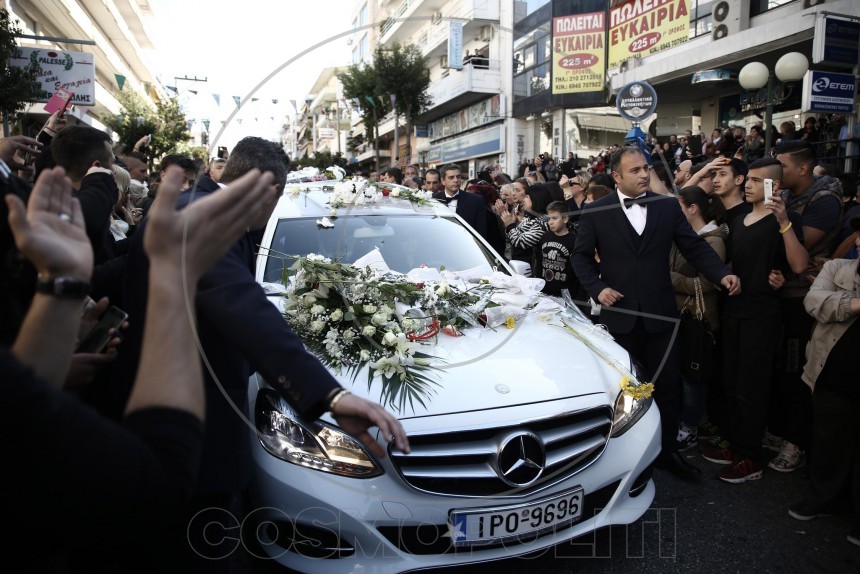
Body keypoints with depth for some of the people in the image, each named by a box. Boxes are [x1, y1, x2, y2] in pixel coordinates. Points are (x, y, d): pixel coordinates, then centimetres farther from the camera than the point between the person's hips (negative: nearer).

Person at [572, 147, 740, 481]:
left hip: (659, 313, 2)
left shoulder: (668, 206, 4)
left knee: (668, 385, 8)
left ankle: (668, 450, 26)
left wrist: (722, 274, -12)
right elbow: (582, 256, 4)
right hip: (619, 312, -1)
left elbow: (694, 247, 3)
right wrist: (597, 288, -10)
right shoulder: (595, 212, -1)